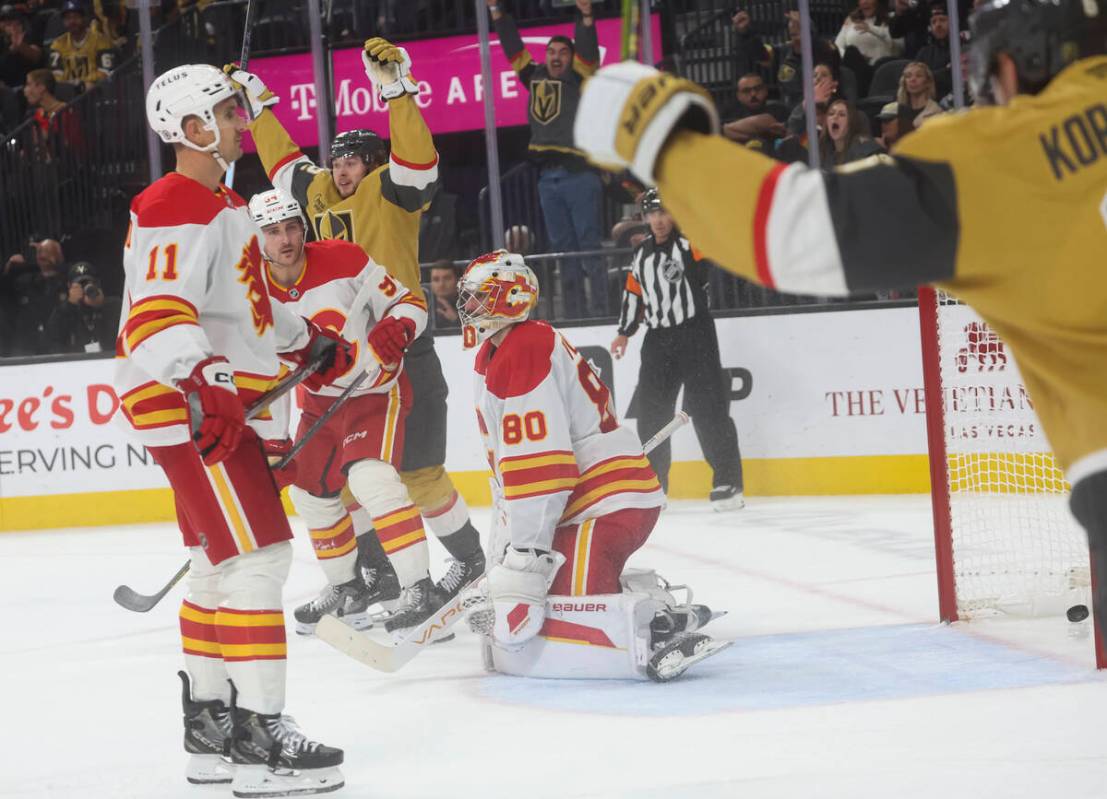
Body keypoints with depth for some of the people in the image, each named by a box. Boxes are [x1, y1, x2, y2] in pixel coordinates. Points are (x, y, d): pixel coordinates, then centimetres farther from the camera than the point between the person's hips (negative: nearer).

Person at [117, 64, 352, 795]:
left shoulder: (224, 204, 17)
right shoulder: (176, 208, -17)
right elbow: (156, 315, -30)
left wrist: (307, 342, 35)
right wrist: (203, 383, -43)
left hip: (224, 404, 11)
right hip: (190, 407, -11)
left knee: (223, 563, 16)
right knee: (259, 556, -15)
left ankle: (209, 726, 25)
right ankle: (258, 737, -15)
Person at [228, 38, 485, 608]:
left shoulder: (388, 192, -5)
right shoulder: (321, 195, 15)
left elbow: (415, 158, -23)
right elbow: (284, 161, 30)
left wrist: (397, 89, -31)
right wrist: (257, 102, 33)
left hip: (401, 350, -7)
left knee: (417, 470, -6)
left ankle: (470, 558, 10)